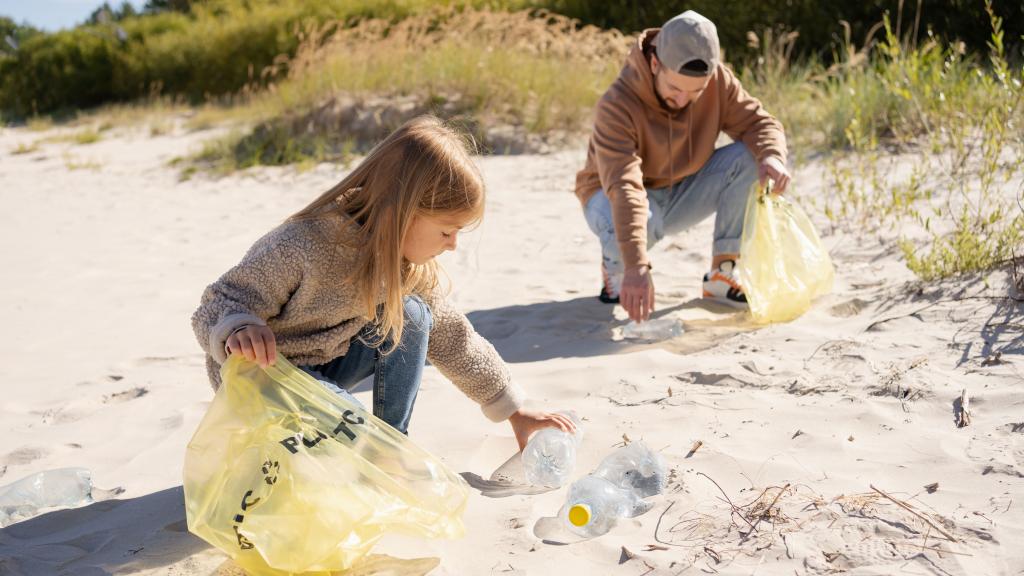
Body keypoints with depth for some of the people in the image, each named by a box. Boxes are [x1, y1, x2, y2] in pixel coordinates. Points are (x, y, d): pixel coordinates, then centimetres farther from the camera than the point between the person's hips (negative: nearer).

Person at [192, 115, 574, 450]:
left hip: (325, 367, 7)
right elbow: (216, 309, -26)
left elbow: (452, 339, 1)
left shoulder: (411, 268, -10)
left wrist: (514, 412, 5)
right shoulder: (302, 246, -31)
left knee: (411, 316, -14)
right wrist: (240, 330, -51)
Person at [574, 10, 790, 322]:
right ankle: (614, 266, -2)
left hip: (682, 193, 5)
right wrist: (636, 265, -52)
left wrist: (771, 156, -37)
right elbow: (623, 186, -42)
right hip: (614, 194, -4)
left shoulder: (718, 81, -16)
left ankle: (723, 274, -11)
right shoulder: (617, 105, -32)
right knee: (623, 229, -41)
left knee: (750, 158, -21)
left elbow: (758, 122, -11)